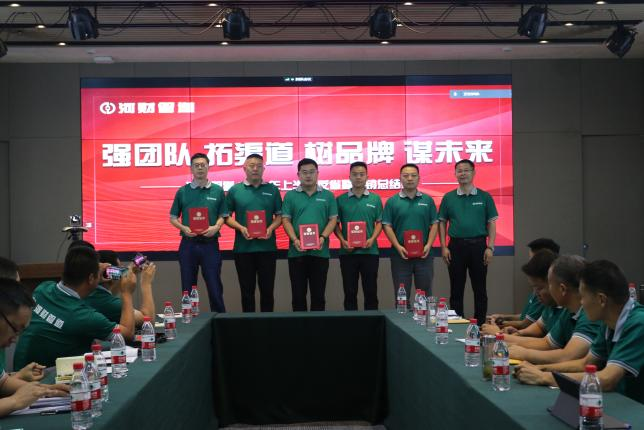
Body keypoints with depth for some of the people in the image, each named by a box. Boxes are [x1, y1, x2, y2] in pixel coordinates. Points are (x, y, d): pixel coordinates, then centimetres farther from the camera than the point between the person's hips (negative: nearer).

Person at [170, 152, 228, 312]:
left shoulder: (217, 191, 4)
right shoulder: (182, 191, 6)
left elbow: (222, 216, 7)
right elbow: (173, 218, 9)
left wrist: (216, 227, -13)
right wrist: (184, 228, -10)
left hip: (210, 244, -1)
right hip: (188, 244, 1)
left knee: (214, 286, 1)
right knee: (188, 287, 7)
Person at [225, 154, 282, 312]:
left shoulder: (272, 190, 7)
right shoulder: (235, 190, 4)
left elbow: (279, 215, 9)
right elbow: (227, 216, 5)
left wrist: (271, 228, -11)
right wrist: (241, 228, -12)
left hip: (267, 247, 1)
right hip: (243, 247, 0)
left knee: (267, 289, 5)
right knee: (247, 290, 7)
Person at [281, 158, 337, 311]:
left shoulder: (328, 195, 8)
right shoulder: (290, 195, 7)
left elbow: (332, 220, 4)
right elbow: (286, 220, 2)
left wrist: (323, 238, -13)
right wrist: (294, 239, -14)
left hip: (320, 252, 0)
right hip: (297, 252, 0)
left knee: (318, 293, 5)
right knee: (298, 293, 4)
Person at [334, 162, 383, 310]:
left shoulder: (375, 199, 5)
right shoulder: (341, 199, 4)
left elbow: (379, 223, 6)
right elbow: (336, 224, 5)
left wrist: (372, 239, -10)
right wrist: (343, 240, -10)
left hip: (370, 251, 0)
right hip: (348, 252, 0)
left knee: (371, 291, 5)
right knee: (350, 292, 5)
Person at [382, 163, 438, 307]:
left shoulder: (427, 200, 7)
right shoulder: (392, 201, 3)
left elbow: (434, 224, 7)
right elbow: (387, 226, -1)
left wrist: (428, 245, -7)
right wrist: (398, 247, -12)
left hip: (423, 253, 1)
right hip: (400, 254, -1)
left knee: (425, 294, 5)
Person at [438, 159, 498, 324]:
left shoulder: (484, 197, 3)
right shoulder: (448, 198, 6)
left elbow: (492, 223, 3)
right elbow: (442, 223, 8)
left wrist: (490, 247, -6)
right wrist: (444, 247, -1)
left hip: (478, 245, -1)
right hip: (456, 246, 1)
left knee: (480, 289, 5)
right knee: (456, 289, 6)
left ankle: (480, 324, 13)